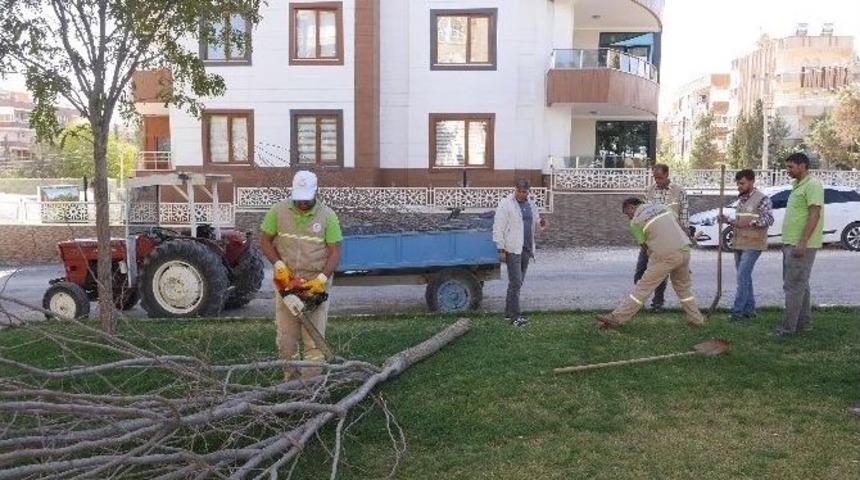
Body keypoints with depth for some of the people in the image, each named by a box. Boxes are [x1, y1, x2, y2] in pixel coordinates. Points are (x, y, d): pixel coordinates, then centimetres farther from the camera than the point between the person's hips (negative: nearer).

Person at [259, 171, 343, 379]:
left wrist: (322, 278, -18)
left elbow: (335, 252, -6)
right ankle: (290, 380, 28)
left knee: (314, 340, -3)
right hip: (286, 283, 2)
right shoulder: (279, 211, -2)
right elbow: (265, 240, 4)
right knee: (285, 338, 10)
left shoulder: (327, 216, -6)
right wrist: (279, 265, -9)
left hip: (316, 285, -2)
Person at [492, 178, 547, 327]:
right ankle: (515, 316, -5)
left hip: (526, 249, 7)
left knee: (517, 283, 12)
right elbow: (498, 228, -10)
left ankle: (509, 312, 22)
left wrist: (541, 224, -2)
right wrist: (501, 249, -15)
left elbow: (535, 224, 23)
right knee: (515, 283, -9)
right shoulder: (505, 204, -7)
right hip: (512, 249, -7)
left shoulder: (530, 205, 14)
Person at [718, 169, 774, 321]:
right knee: (745, 277, 12)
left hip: (752, 245, -8)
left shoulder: (762, 199, -8)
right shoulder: (741, 200, 16)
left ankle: (737, 311, -10)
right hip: (739, 244, 8)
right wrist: (728, 220, 4)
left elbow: (769, 219, -15)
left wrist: (749, 223, -23)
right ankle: (749, 309, 20)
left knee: (743, 277, -12)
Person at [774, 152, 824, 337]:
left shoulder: (812, 185, -13)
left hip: (801, 245, -10)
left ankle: (788, 327, -6)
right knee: (800, 284, 15)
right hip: (791, 244, 10)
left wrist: (802, 242, -24)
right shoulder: (797, 185, 18)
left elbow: (814, 215, -20)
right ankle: (803, 323, 23)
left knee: (794, 285, -9)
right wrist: (786, 243, 21)